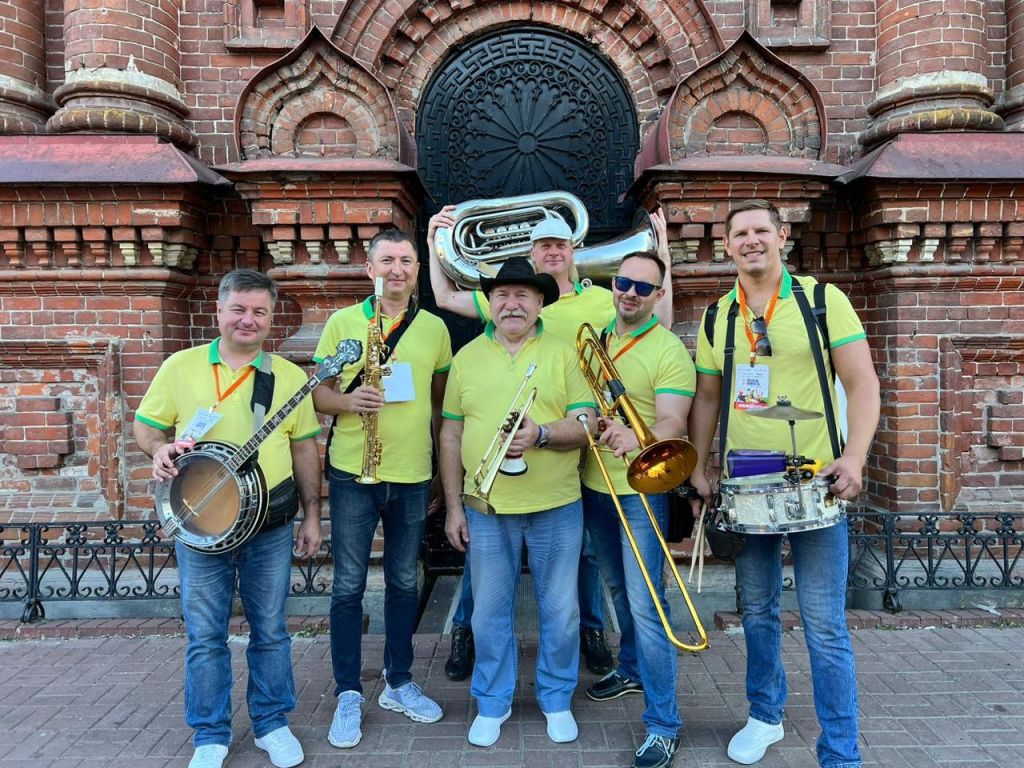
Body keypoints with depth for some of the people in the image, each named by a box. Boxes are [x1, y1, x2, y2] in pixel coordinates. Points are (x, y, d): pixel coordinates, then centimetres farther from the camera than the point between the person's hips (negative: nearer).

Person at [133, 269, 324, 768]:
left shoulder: (289, 376, 2)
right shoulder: (180, 366, 0)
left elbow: (305, 449, 5)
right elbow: (145, 426, 7)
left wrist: (312, 516, 4)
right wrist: (160, 449, -16)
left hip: (270, 525, 1)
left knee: (270, 630, 10)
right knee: (205, 635, 8)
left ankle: (272, 722, 29)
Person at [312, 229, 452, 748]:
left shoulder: (434, 328, 6)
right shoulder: (342, 322, 0)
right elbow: (318, 392, 1)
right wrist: (348, 401, -21)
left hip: (413, 476, 2)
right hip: (353, 473, -2)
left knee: (404, 583, 13)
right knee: (348, 585, 5)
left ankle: (399, 682, 29)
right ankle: (348, 695, 18)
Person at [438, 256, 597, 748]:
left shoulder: (564, 353, 0)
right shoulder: (467, 357, 5)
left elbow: (587, 425, -7)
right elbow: (450, 434, 6)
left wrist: (541, 435, -26)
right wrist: (453, 506, 3)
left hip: (556, 507, -1)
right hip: (486, 508, 1)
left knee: (560, 610, 11)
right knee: (490, 612, 12)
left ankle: (557, 700, 32)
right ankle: (492, 704, 31)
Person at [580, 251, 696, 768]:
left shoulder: (669, 351, -10)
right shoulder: (594, 339, 9)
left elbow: (673, 423, -22)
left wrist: (637, 437, -42)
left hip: (640, 490, -6)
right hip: (593, 486, 7)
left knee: (646, 605, -8)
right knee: (618, 589, 22)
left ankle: (663, 726, 2)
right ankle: (632, 669, 44)